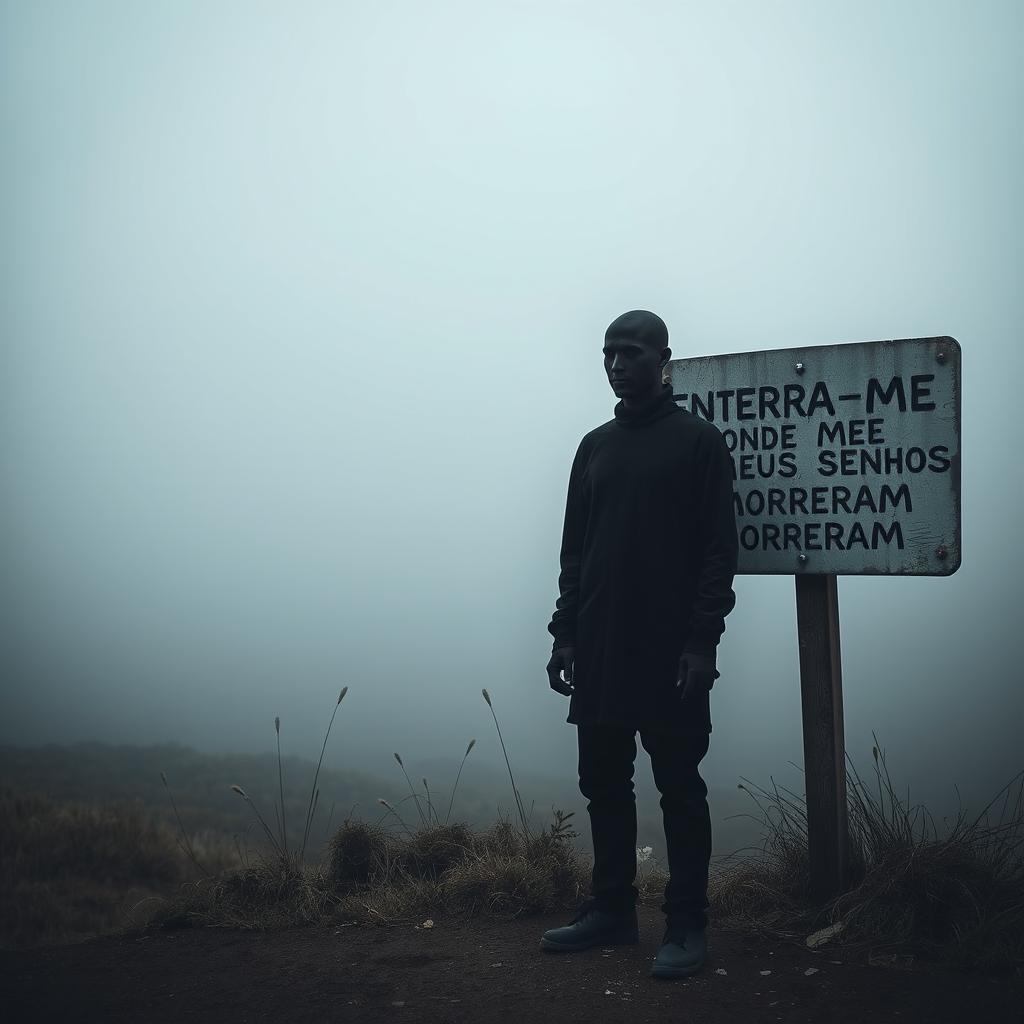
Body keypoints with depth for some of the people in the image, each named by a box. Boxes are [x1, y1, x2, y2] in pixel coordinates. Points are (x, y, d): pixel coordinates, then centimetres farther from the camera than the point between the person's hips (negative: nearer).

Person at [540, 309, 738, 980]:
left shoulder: (698, 440, 0)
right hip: (600, 649, 6)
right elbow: (574, 548, 16)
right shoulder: (595, 446, 16)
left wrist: (703, 639, -14)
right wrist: (566, 633, 8)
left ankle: (687, 926, 5)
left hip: (670, 652, -6)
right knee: (603, 782, 9)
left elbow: (719, 549, -6)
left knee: (678, 786, -1)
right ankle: (612, 910, 20)